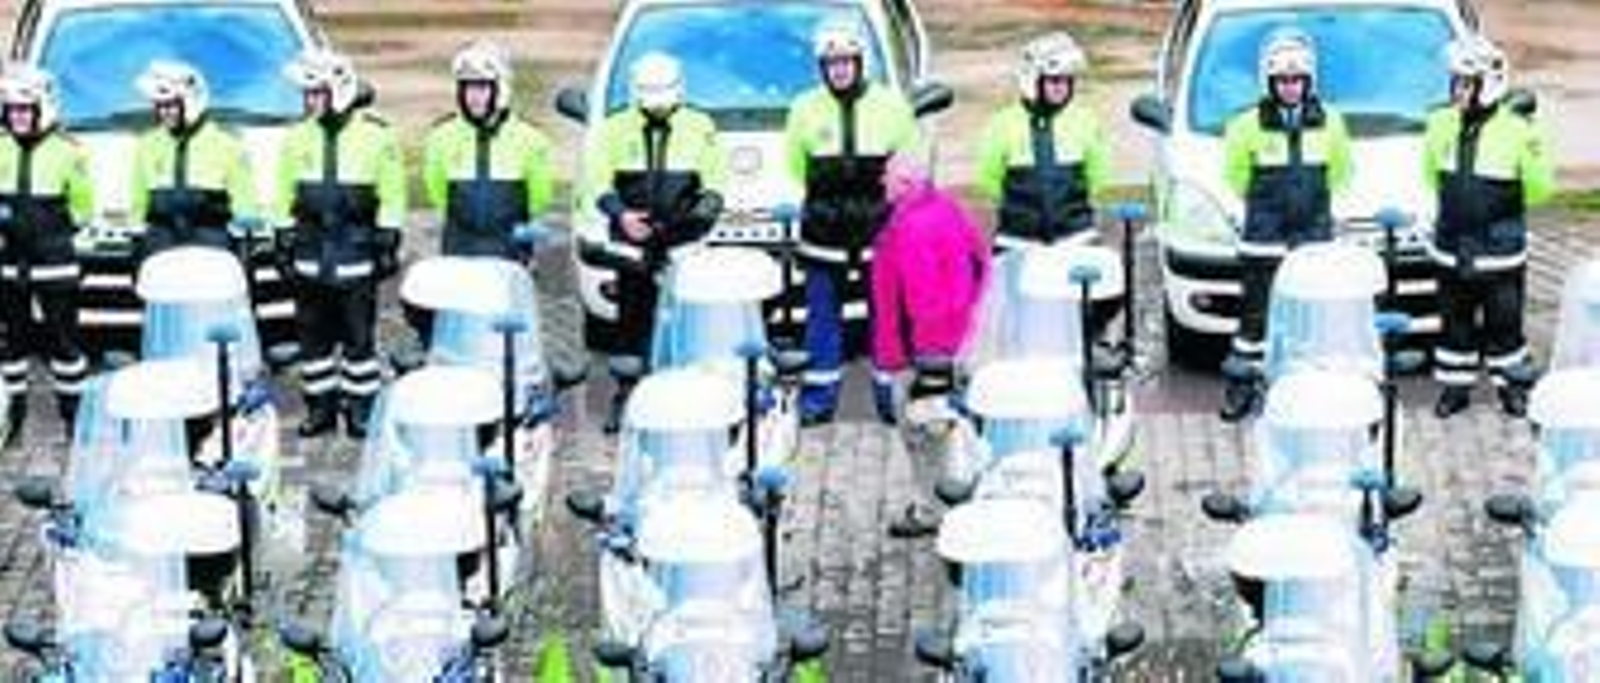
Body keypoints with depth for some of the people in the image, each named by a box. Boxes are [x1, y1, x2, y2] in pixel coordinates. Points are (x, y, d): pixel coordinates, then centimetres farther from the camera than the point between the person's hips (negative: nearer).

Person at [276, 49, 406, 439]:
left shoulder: (375, 135, -1)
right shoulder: (299, 137, 9)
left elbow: (391, 195, 1)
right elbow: (285, 196, 13)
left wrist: (388, 244, -2)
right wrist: (285, 242, 8)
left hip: (355, 249, -3)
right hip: (311, 250, 3)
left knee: (358, 334, -1)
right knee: (313, 332, 6)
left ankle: (360, 407, 7)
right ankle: (320, 406, 14)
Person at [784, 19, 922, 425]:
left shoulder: (891, 105, 1)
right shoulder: (805, 109, 4)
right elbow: (795, 167, 14)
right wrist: (821, 200, 8)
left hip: (882, 232, -1)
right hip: (824, 238, 1)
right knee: (822, 316, 5)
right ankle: (818, 399, 12)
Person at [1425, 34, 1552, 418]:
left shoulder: (1515, 129, -12)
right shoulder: (1442, 124, 2)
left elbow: (1539, 190, -9)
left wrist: (1533, 153, -19)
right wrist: (1451, 204, 10)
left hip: (1500, 250, -4)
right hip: (1451, 246, 4)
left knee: (1504, 322, 6)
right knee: (1456, 322, 12)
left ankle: (1512, 385, 21)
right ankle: (1455, 387, 23)